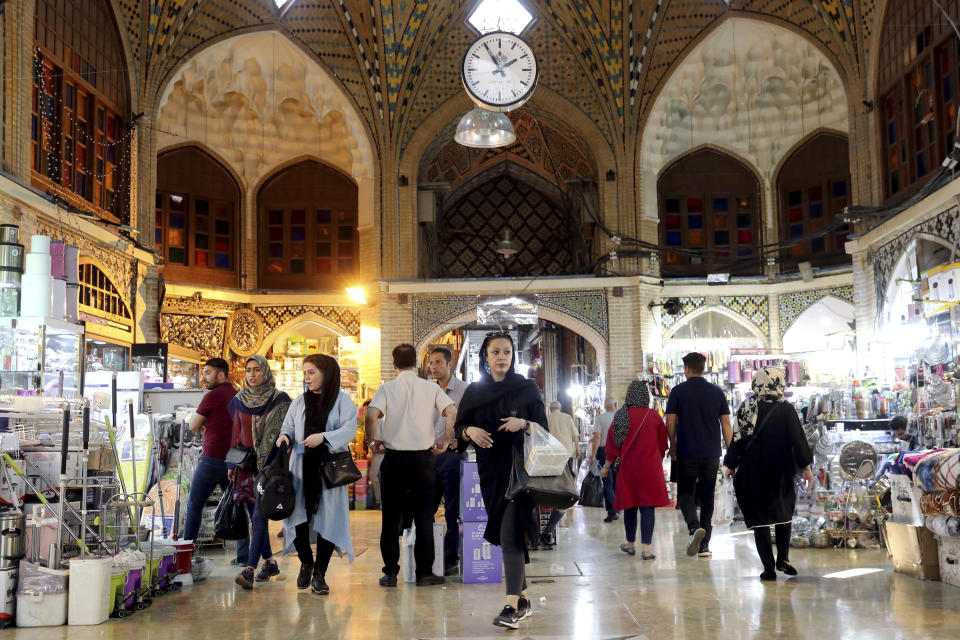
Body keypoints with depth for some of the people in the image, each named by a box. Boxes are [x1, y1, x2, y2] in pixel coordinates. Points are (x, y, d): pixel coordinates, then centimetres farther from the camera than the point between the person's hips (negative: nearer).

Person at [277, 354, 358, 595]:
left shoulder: (342, 400, 2)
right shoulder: (300, 402, 15)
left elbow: (349, 430, -8)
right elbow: (288, 426, 14)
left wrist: (323, 437, -22)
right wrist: (284, 437, -9)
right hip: (302, 467, 3)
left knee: (328, 518, -4)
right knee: (296, 514, -4)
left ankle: (320, 573, 9)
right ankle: (306, 562, 23)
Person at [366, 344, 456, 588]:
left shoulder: (387, 388, -1)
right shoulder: (430, 388, 3)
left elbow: (371, 415, -16)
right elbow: (452, 412, -8)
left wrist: (373, 441, -1)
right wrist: (445, 441, 3)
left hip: (394, 458, 0)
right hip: (423, 457, 1)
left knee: (391, 518, 6)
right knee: (424, 517, 7)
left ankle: (390, 573, 9)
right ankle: (424, 573, 8)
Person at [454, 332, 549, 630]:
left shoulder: (528, 389, 0)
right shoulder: (474, 392, 8)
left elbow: (544, 428, 0)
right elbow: (459, 428, 10)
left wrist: (524, 424, -19)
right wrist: (470, 431, -12)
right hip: (490, 471, 4)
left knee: (510, 534, -15)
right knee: (507, 535, 11)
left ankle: (512, 605, -15)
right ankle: (523, 599, 23)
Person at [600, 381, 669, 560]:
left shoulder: (621, 416, -5)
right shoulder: (654, 416, -4)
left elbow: (613, 444, -1)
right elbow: (663, 444, 5)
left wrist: (607, 466, 10)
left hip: (628, 468, 1)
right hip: (650, 468, -1)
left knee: (630, 506, 14)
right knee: (647, 507, -1)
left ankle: (631, 544, 27)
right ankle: (646, 548, -7)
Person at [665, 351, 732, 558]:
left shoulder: (678, 391, -3)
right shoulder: (717, 392, 5)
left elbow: (670, 423, -3)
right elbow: (726, 424, 5)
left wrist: (672, 447, 12)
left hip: (687, 453, -3)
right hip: (711, 454, 3)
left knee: (685, 494, 7)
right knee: (707, 497, 11)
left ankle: (695, 527, -21)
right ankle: (704, 545, 12)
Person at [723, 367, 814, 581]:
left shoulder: (746, 408, -2)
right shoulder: (786, 409, -5)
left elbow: (737, 438, 0)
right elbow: (797, 439, -7)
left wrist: (731, 465, 9)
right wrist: (806, 467, 0)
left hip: (752, 472, 0)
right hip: (780, 473, 0)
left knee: (759, 519, 4)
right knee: (783, 513, 21)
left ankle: (769, 567, 1)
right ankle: (783, 558, 15)